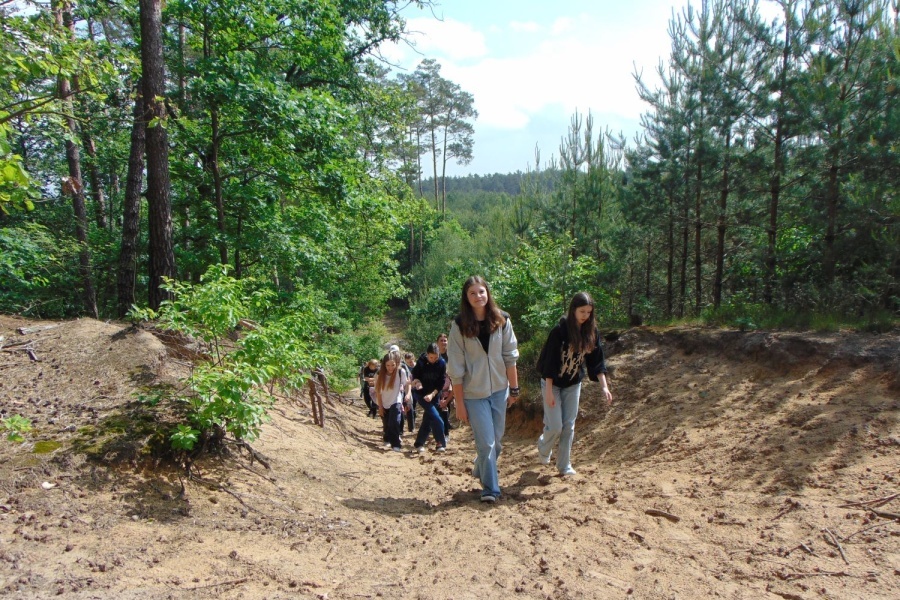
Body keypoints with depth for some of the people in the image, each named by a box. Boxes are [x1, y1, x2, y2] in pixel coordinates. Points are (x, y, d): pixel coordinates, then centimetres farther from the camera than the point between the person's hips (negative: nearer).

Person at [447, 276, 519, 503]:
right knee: (486, 443, -4)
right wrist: (459, 402, -8)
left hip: (499, 389, 3)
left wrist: (514, 388, 3)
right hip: (474, 393, -3)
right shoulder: (459, 325, -9)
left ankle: (481, 472, 40)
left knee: (496, 440, 14)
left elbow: (510, 357, 3)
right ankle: (490, 489, 13)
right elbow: (456, 367, -8)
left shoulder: (501, 320, -3)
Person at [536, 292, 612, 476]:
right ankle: (543, 449, 29)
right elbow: (549, 361, -19)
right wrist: (549, 391, -20)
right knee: (555, 426, -3)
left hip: (573, 385, 5)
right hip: (553, 383, -4)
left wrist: (604, 386, -11)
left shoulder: (591, 332, -6)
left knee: (569, 426, 7)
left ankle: (564, 466, 18)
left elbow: (597, 361, -2)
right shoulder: (560, 330, -22)